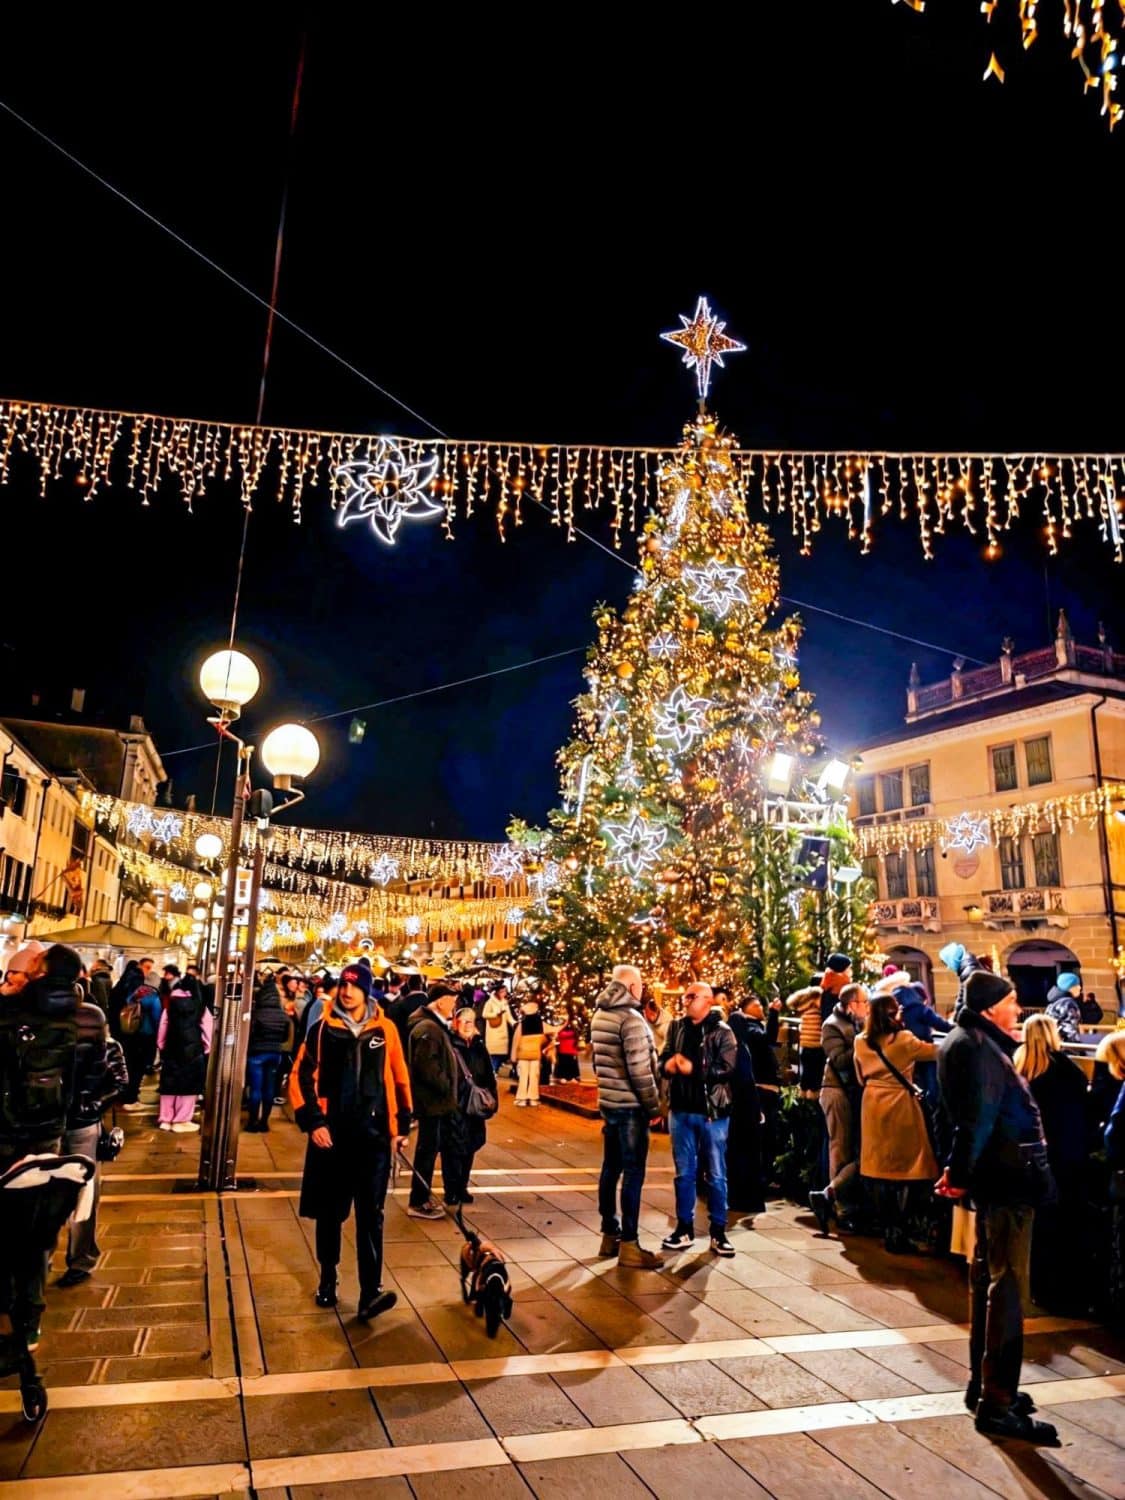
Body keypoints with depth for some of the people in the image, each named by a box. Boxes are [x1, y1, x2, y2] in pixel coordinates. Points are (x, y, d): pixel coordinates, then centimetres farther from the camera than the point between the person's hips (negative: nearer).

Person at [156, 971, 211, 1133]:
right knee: (189, 1086, 3)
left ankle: (166, 1119, 15)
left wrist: (161, 1046, 15)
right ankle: (181, 1121, 3)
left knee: (170, 1084, 11)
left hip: (171, 1050, 3)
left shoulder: (170, 1006, 5)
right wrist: (207, 1050, 4)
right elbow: (207, 1031, -2)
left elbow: (162, 1029, 7)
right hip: (193, 1051, -3)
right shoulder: (201, 1008, -1)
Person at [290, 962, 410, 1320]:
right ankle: (328, 1279, 32)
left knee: (371, 1213, -4)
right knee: (329, 1211, 13)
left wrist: (402, 1125, 8)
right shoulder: (322, 1030, -2)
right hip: (332, 1134, 1)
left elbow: (399, 1079, 7)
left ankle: (370, 1293, -4)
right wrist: (313, 1122, -10)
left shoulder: (385, 1030, 0)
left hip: (374, 1133, -1)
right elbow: (301, 1077, -1)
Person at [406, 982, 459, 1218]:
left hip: (433, 1099, 10)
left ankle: (423, 1195, 30)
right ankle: (418, 1203, 9)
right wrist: (446, 1088, -16)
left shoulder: (434, 1026, 13)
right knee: (428, 1150, -1)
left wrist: (447, 1089, 13)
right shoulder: (428, 1029, -21)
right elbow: (428, 1067, -27)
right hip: (431, 1100, -10)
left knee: (429, 1148, 18)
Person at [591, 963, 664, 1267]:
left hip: (608, 1102, 9)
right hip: (631, 1106, -9)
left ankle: (609, 1235, 23)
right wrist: (653, 1103, -10)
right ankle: (628, 1244, 1)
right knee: (633, 1173, -3)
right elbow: (639, 1069, -20)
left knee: (611, 1168, 14)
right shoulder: (630, 1019, -18)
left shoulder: (600, 1015, 9)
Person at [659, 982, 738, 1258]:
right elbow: (663, 1058, 8)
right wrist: (668, 1064, -15)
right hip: (681, 1110, 4)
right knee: (684, 1172, 13)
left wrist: (693, 1069, -24)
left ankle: (718, 1231, 19)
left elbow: (727, 1069, -18)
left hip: (712, 1112, -4)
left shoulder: (722, 1031, -8)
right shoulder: (677, 1026, 6)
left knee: (716, 1174, 8)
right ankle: (685, 1228, 24)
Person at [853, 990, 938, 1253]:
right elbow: (935, 1052, 4)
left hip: (874, 1107, 4)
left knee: (882, 1170, 11)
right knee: (903, 1172, 2)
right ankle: (897, 1234, 2)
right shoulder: (904, 1039, -11)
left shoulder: (861, 1042, 1)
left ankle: (888, 1232, 19)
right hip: (900, 1106, -4)